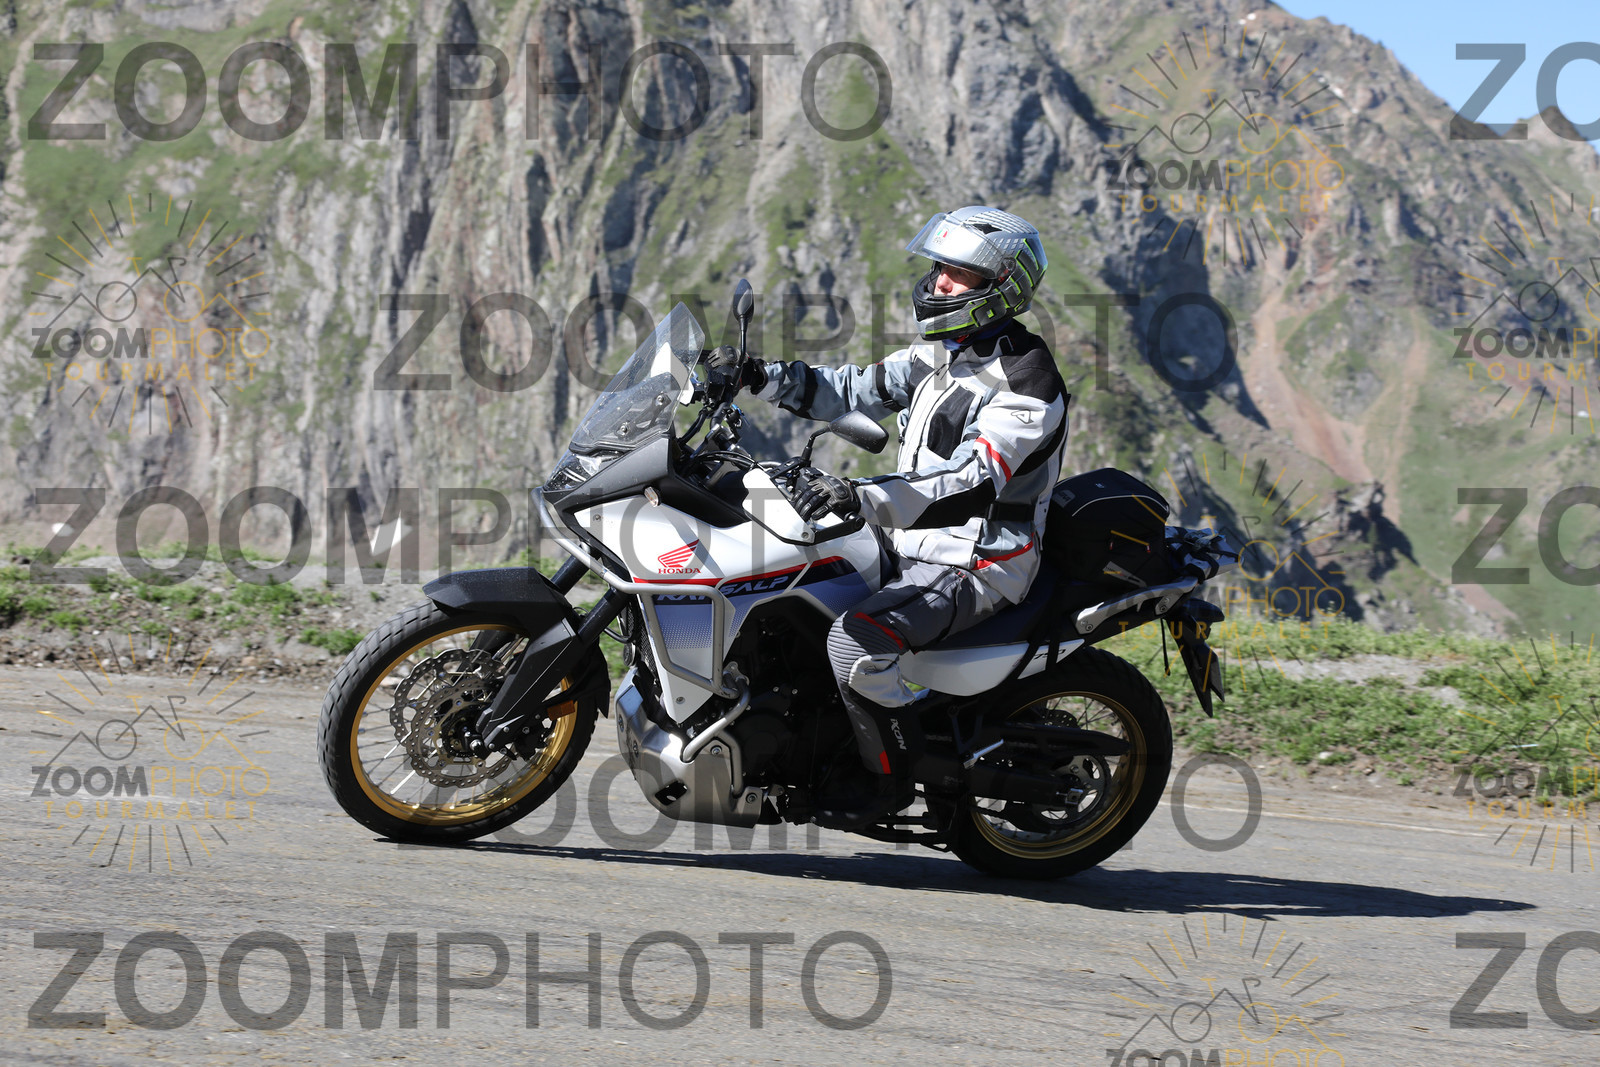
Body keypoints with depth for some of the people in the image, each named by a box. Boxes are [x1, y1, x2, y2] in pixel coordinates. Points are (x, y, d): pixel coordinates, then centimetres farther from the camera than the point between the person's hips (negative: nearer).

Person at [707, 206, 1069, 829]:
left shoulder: (1025, 385, -19)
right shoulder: (942, 355, 11)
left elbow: (971, 481, -31)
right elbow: (852, 392, 13)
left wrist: (864, 498, -44)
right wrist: (759, 377, -1)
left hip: (972, 566, -10)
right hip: (912, 547, 10)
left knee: (855, 640, -31)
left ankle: (890, 779, -11)